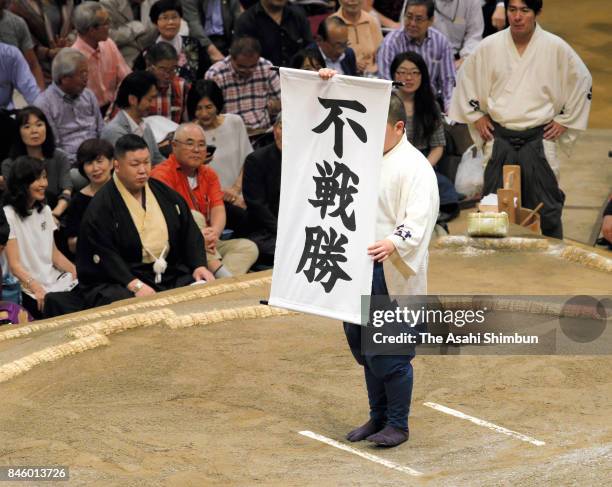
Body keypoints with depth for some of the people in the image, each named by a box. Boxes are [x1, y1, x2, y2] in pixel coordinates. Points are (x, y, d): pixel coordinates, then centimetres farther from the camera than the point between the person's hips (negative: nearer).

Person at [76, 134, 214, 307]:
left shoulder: (164, 193, 15)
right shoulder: (100, 207, -4)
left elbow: (189, 232, 17)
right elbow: (104, 254, -14)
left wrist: (199, 266, -2)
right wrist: (135, 285, -26)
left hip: (171, 275, 6)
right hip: (120, 281, -6)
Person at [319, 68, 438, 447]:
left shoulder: (415, 167, -11)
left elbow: (418, 219, -22)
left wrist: (394, 243, -40)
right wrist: (331, 85, 14)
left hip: (392, 273, -8)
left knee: (388, 352, -5)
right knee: (363, 346, 14)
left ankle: (397, 424, 8)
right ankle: (378, 417, 27)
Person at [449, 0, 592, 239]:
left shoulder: (556, 48, -3)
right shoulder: (489, 46, 0)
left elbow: (582, 81, 8)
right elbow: (466, 78, 15)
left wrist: (565, 121, 6)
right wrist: (476, 116, 10)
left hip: (539, 138, -1)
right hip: (499, 137, 1)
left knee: (545, 206, 2)